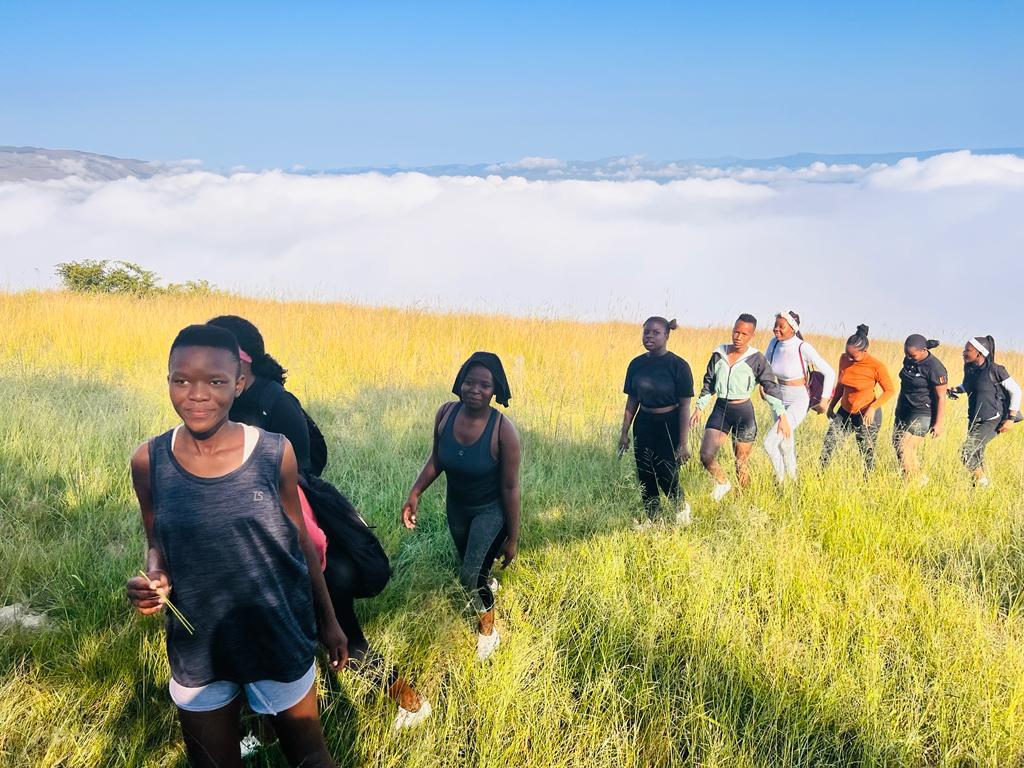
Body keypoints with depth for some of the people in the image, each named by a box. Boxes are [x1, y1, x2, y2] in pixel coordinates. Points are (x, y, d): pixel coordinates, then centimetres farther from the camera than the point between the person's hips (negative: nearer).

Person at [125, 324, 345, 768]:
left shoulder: (275, 453, -14)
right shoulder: (149, 462, -10)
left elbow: (300, 542, -2)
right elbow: (158, 546, 5)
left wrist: (328, 620, 7)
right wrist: (153, 580, -18)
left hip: (279, 639, -1)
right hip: (196, 648, 2)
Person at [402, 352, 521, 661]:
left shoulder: (503, 430, -30)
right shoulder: (445, 413, -19)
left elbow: (510, 487, -21)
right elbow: (436, 458, -1)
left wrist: (512, 538, -13)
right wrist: (415, 493, -13)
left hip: (490, 510, -5)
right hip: (456, 506, 5)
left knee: (469, 576, -11)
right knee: (469, 564, 26)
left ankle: (488, 630, 19)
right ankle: (487, 582, 63)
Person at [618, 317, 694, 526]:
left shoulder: (678, 365, -13)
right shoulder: (636, 364, 1)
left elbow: (684, 406, -12)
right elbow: (632, 401, 9)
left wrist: (683, 443, -14)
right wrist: (624, 433, 8)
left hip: (670, 426, -4)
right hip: (644, 424, 4)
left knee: (666, 476, -2)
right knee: (645, 477, 6)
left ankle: (681, 506, 28)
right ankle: (650, 517, 24)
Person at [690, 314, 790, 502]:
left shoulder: (756, 359, -8)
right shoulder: (719, 354, 2)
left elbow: (771, 388, -5)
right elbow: (708, 384, 12)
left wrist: (782, 416, -9)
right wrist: (699, 408, 12)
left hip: (743, 412, -3)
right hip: (720, 409, 3)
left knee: (741, 463, 6)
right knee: (706, 455, -7)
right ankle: (722, 483, 22)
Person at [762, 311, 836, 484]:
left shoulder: (803, 348, -21)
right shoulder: (774, 343, -4)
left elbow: (829, 372, -15)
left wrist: (824, 399, -13)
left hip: (798, 403, -7)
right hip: (780, 401, 7)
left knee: (769, 442, -16)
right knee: (785, 447, 18)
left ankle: (780, 481, 5)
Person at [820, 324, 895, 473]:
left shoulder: (876, 366, -20)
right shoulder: (843, 359, -5)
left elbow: (890, 390, -10)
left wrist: (873, 407, -23)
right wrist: (831, 406, 14)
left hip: (867, 415, -5)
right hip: (845, 412, 5)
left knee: (867, 454, 4)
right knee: (828, 448, -1)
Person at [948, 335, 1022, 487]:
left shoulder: (994, 370, -16)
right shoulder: (969, 368, 4)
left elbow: (1016, 391, -10)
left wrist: (1011, 418, -13)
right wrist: (956, 390, 1)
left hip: (992, 420, -7)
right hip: (974, 420, 7)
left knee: (966, 452, -17)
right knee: (976, 456, 14)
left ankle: (981, 481, 3)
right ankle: (982, 485, 31)